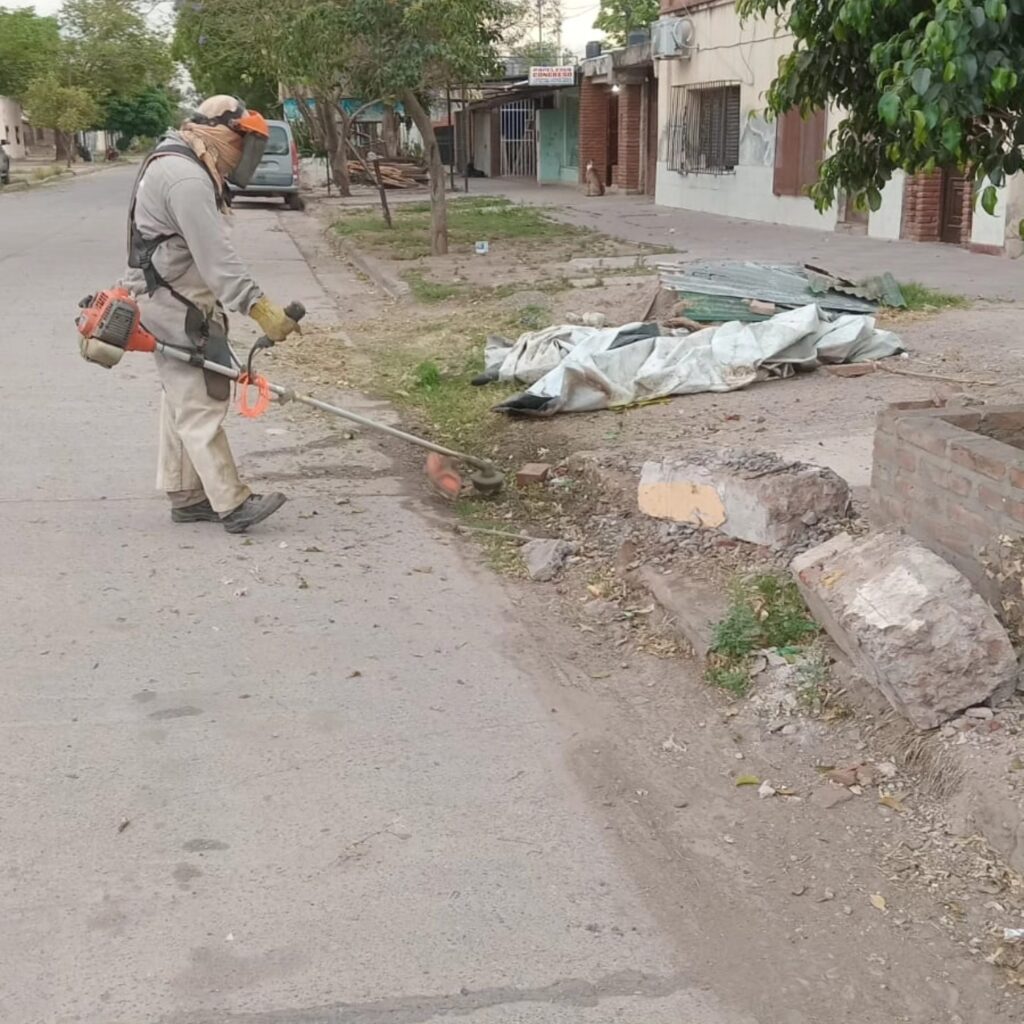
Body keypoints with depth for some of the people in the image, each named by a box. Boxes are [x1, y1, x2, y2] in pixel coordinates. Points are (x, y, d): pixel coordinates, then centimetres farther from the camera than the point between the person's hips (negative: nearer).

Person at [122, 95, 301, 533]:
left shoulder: (181, 166, 15)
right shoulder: (186, 178, -21)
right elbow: (216, 257, -28)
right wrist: (259, 307, -31)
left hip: (177, 304, 11)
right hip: (176, 310, -11)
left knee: (182, 401, 14)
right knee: (200, 404, -9)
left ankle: (186, 496, 22)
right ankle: (232, 504, -8)